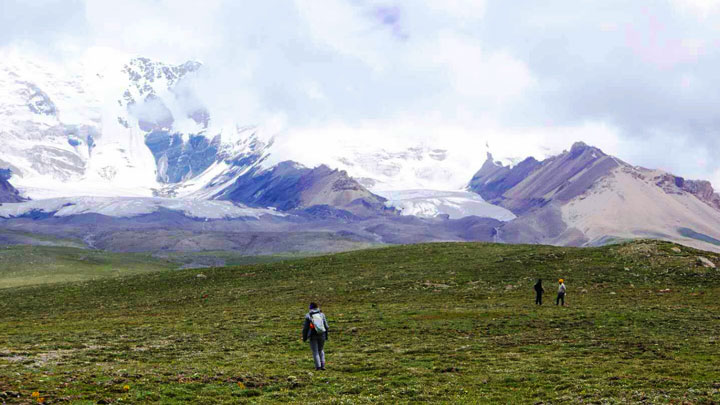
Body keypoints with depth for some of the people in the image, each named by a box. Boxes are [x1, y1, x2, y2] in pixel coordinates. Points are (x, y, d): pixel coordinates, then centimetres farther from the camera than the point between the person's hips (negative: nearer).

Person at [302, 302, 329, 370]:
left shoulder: (308, 316, -6)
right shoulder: (322, 314, 1)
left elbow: (305, 327, -6)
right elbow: (326, 326, 1)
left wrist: (304, 337, 4)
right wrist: (326, 335, 13)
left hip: (313, 335, -3)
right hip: (322, 335, 3)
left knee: (315, 352, 6)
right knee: (321, 350, 20)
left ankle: (318, 366, -5)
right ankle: (322, 365, 10)